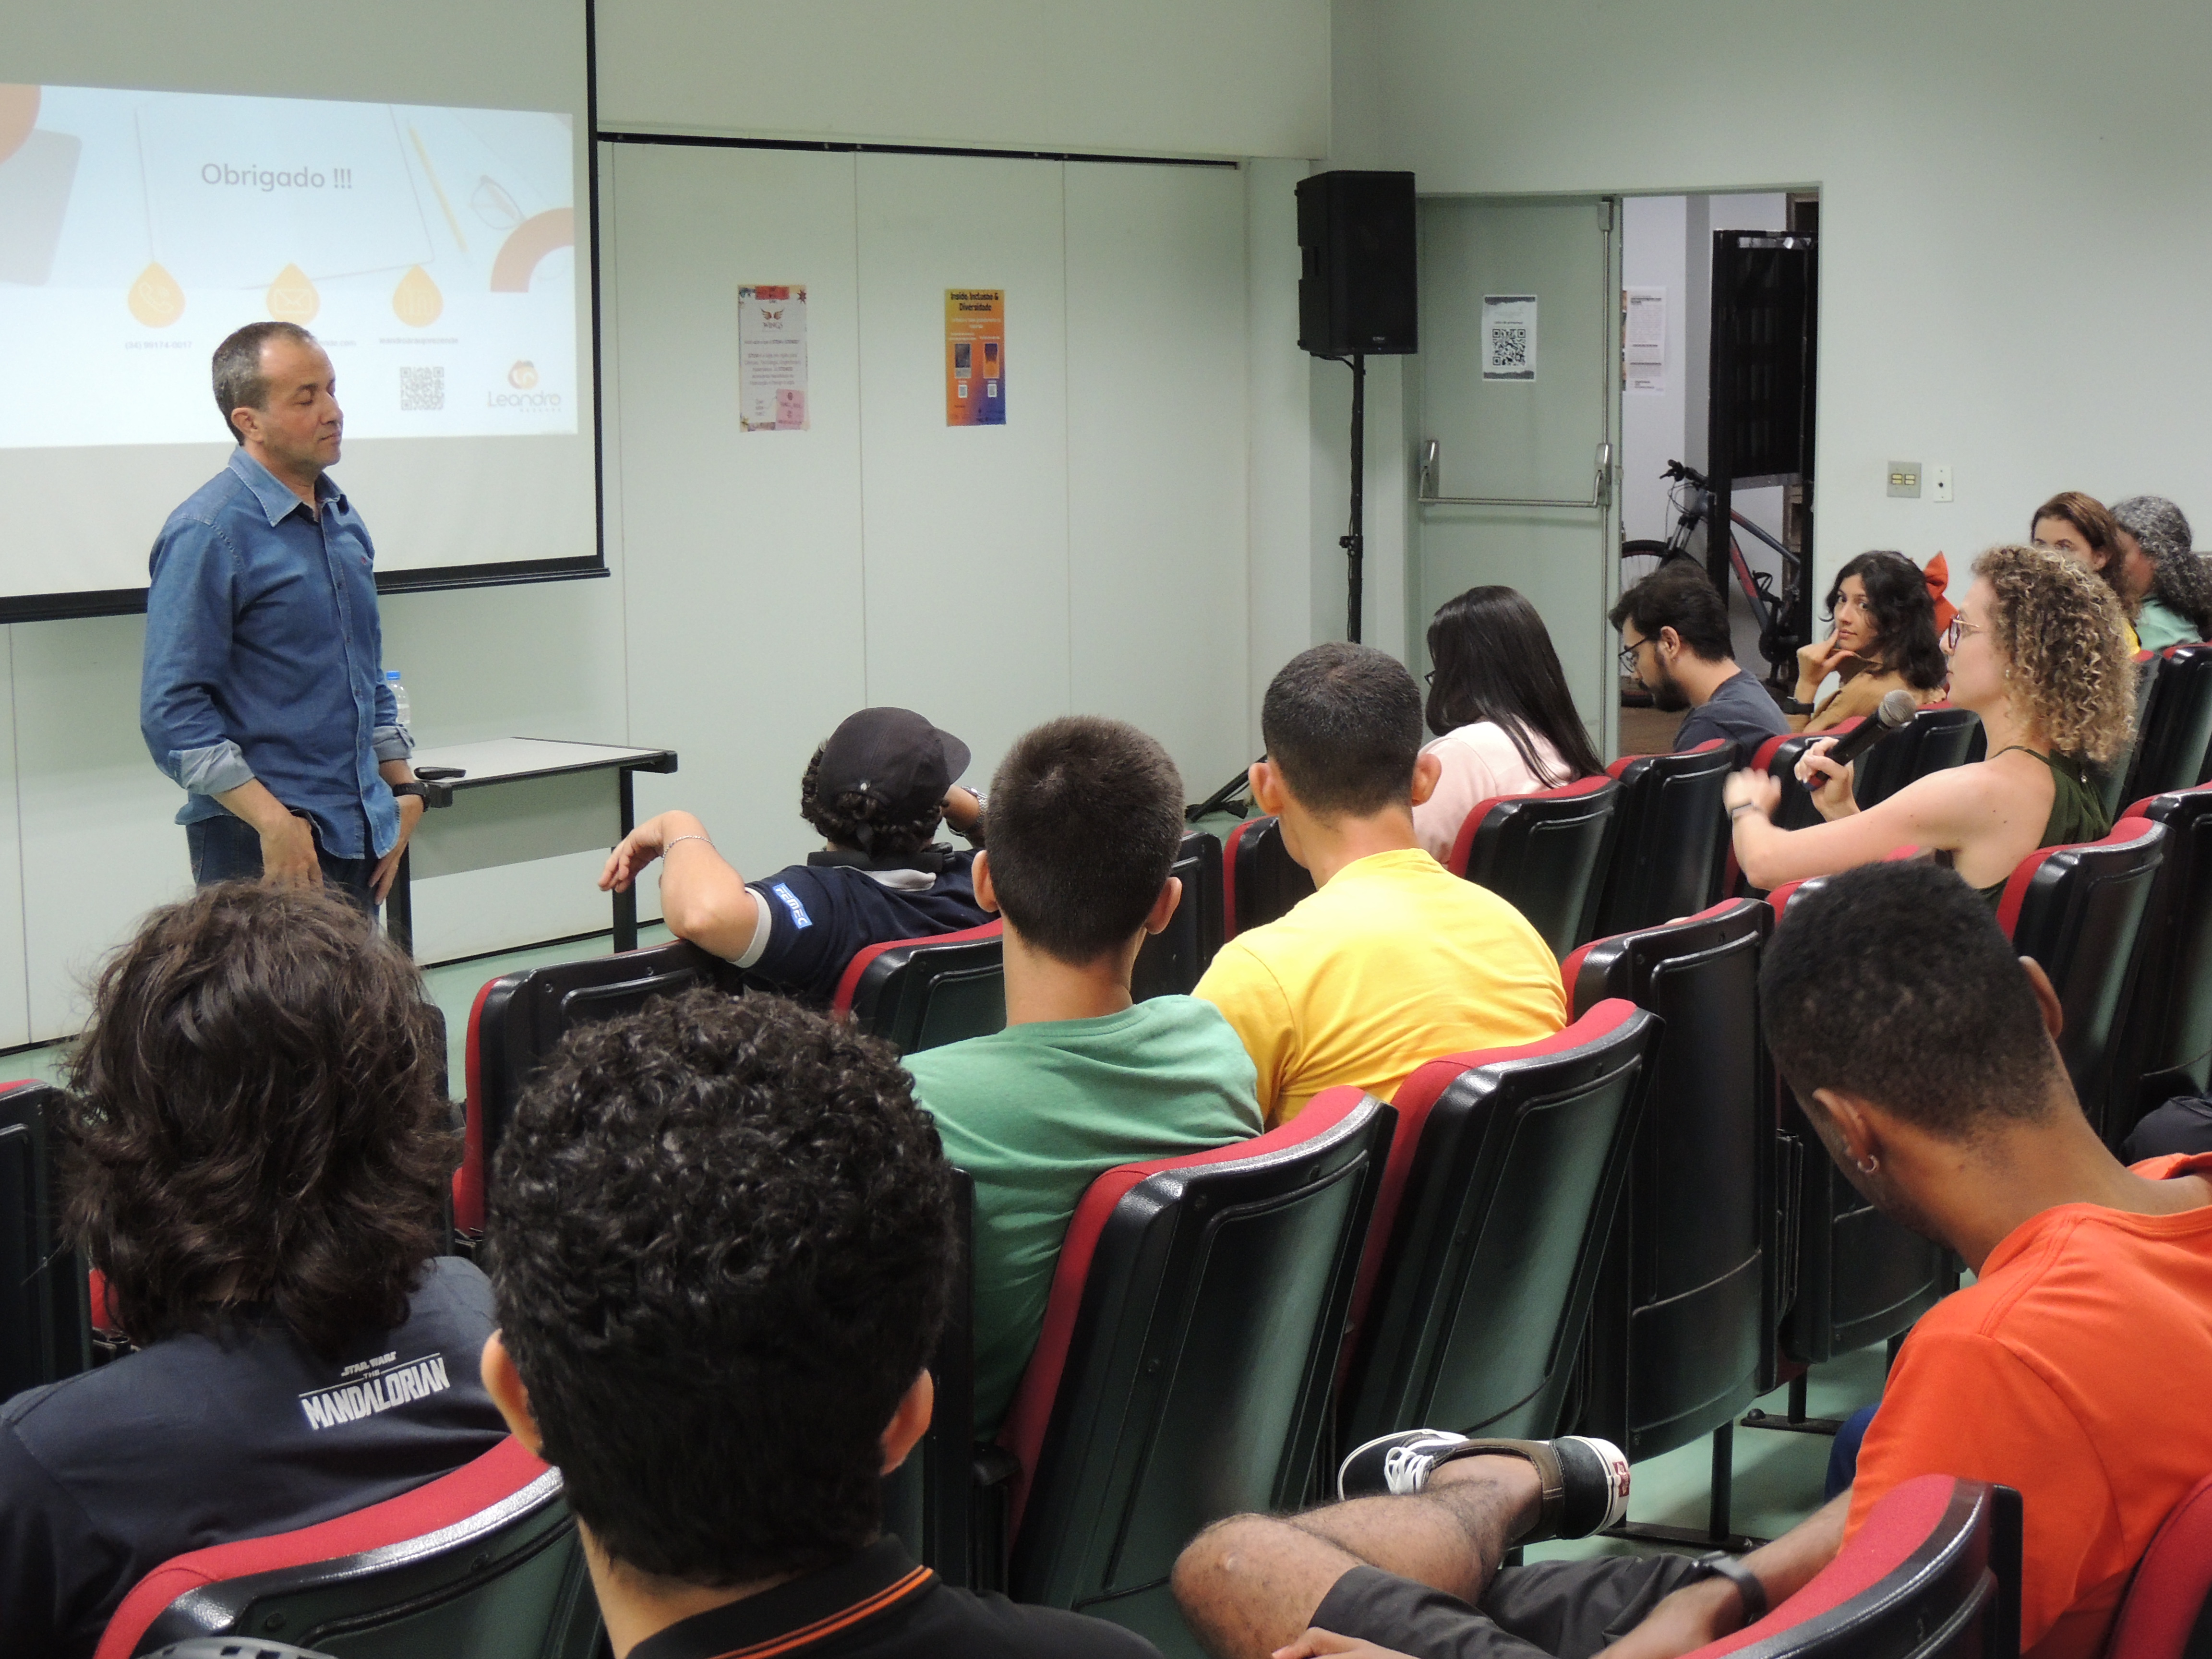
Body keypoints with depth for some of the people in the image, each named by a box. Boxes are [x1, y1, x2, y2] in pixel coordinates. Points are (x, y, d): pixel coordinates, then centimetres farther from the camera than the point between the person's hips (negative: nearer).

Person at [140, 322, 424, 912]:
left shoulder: (343, 519, 14)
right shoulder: (209, 533, -11)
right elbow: (171, 710, -16)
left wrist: (402, 789, 16)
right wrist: (272, 820, -21)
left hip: (358, 835, 7)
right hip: (265, 845, -7)